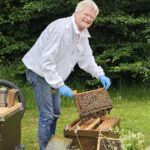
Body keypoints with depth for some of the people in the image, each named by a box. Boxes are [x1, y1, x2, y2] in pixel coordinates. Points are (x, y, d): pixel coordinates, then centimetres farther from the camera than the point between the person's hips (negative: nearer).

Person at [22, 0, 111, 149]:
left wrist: (100, 75, -4)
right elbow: (46, 60, -31)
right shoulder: (61, 28, -29)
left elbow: (86, 59, 11)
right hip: (40, 72, -9)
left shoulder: (83, 34, 0)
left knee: (55, 113, 17)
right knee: (47, 115, -10)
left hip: (54, 74, 9)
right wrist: (60, 85, -33)